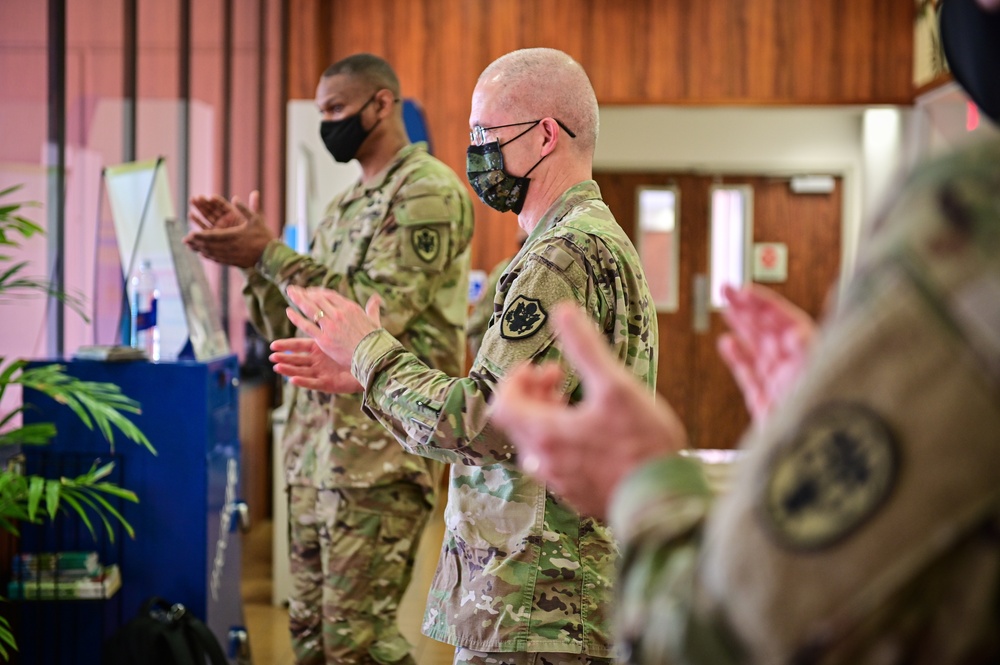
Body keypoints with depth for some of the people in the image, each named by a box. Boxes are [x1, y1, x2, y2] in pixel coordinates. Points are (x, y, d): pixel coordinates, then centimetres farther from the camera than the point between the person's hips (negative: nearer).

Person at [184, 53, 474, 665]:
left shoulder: (429, 191, -7)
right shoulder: (345, 206, 20)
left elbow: (378, 310, -17)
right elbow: (295, 329, 18)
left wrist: (269, 254, -14)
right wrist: (248, 255, 3)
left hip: (381, 448, -9)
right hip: (315, 444, 9)